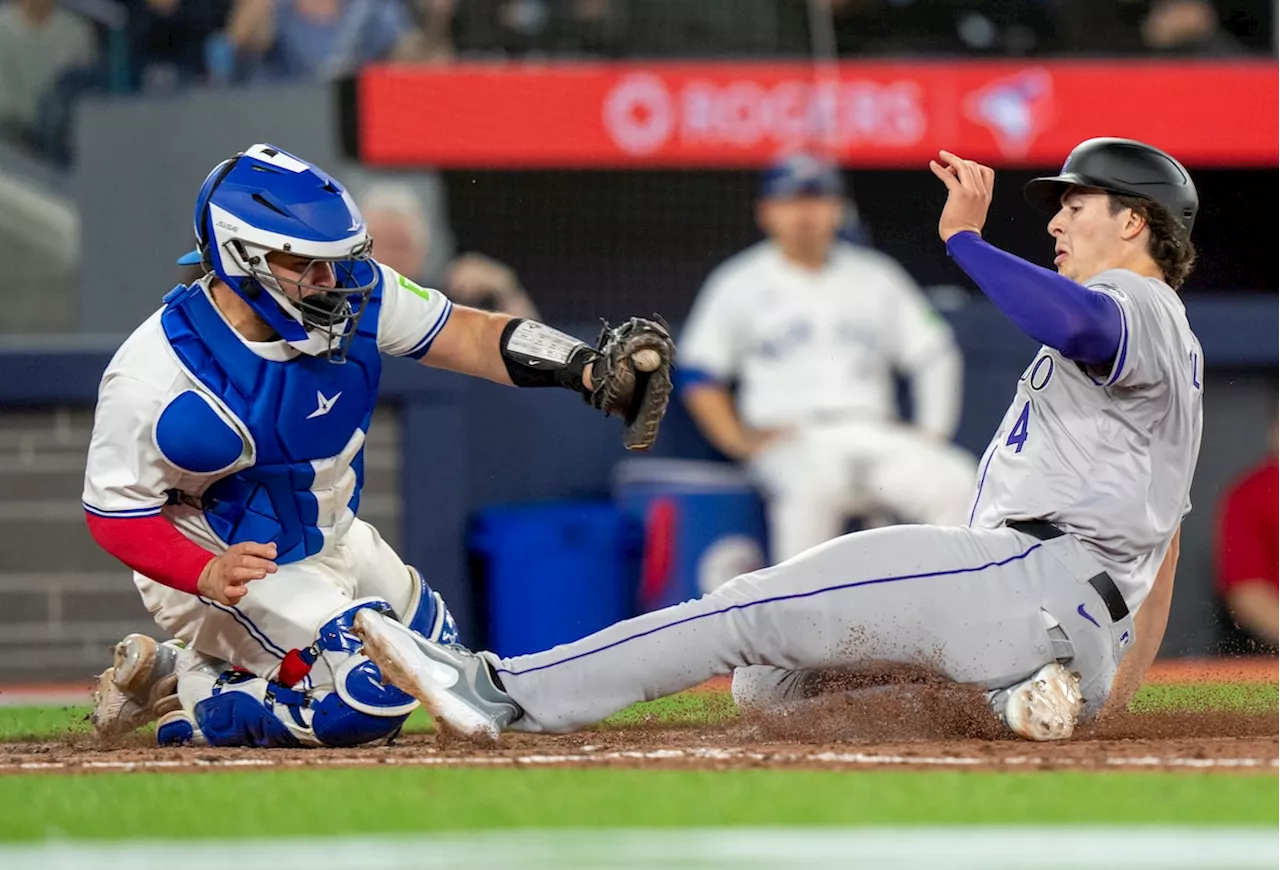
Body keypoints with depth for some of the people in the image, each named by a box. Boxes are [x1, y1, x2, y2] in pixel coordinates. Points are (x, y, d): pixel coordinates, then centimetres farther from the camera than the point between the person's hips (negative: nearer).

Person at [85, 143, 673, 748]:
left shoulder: (353, 294, -18)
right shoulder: (152, 377, -30)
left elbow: (467, 335, -12)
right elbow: (114, 514, -21)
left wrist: (590, 370, -26)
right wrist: (210, 577, -37)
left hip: (330, 538, 8)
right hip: (211, 565, -8)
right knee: (369, 696, -23)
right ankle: (195, 701, 0)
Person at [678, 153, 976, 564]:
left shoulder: (875, 277, 15)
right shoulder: (741, 284, 9)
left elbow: (933, 355, 17)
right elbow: (698, 374, 8)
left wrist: (932, 433, 4)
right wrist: (740, 441, -5)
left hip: (876, 436, 3)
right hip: (791, 443, -3)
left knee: (956, 482, -24)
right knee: (816, 480, -39)